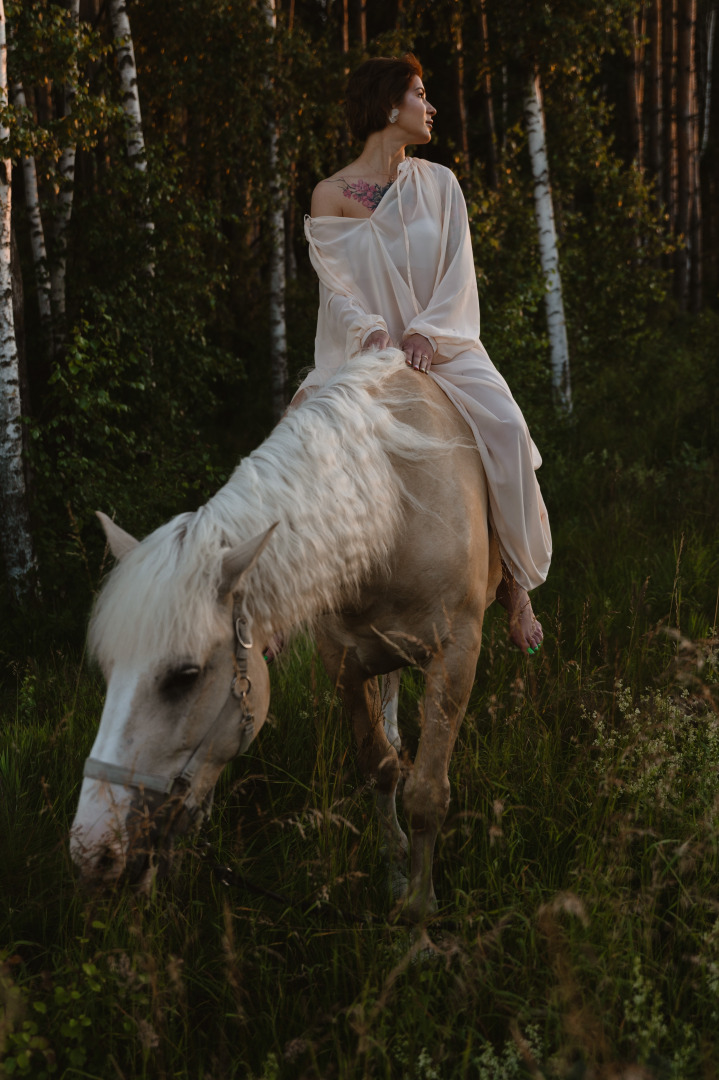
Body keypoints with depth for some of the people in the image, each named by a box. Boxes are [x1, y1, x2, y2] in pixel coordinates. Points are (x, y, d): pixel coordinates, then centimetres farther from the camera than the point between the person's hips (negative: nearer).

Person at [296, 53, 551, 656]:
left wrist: (426, 332, -16)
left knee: (504, 424, -26)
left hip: (440, 344, 1)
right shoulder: (332, 195, 2)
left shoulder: (439, 184, 9)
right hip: (364, 350, -1)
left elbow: (457, 274, 2)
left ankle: (515, 581, -14)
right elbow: (337, 285, -5)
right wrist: (370, 330, -25)